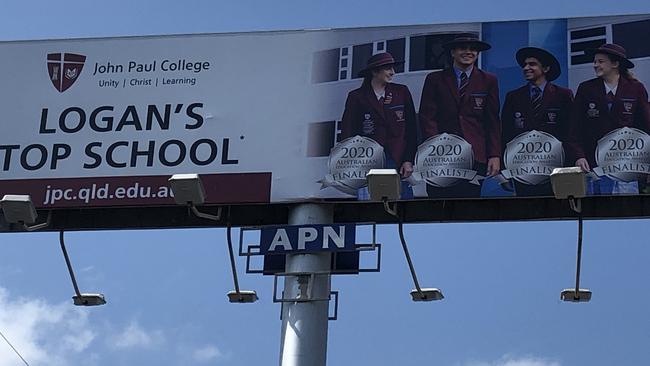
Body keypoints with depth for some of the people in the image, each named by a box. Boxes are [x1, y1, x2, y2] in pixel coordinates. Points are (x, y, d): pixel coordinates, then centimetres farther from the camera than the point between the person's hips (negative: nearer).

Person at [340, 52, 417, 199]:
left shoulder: (401, 92, 11)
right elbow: (347, 134, 5)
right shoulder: (356, 97, 7)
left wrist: (409, 160, 1)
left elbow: (411, 130, 10)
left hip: (398, 162, 1)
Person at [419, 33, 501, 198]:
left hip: (475, 155, 0)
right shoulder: (435, 79, 10)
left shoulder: (488, 81, 12)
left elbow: (493, 121, 10)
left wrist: (495, 155, 0)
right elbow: (427, 117, 5)